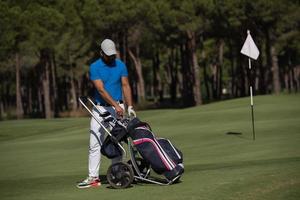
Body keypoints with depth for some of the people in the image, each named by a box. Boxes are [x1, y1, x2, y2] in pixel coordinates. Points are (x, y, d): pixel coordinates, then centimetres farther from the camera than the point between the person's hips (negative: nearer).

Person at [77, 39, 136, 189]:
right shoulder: (95, 67, -7)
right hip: (100, 108, -1)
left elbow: (125, 86, 2)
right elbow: (101, 89, -15)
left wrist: (129, 106, -10)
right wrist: (116, 105, -23)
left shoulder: (120, 65, 3)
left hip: (117, 109, 2)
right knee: (95, 144, -3)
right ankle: (93, 178, -2)